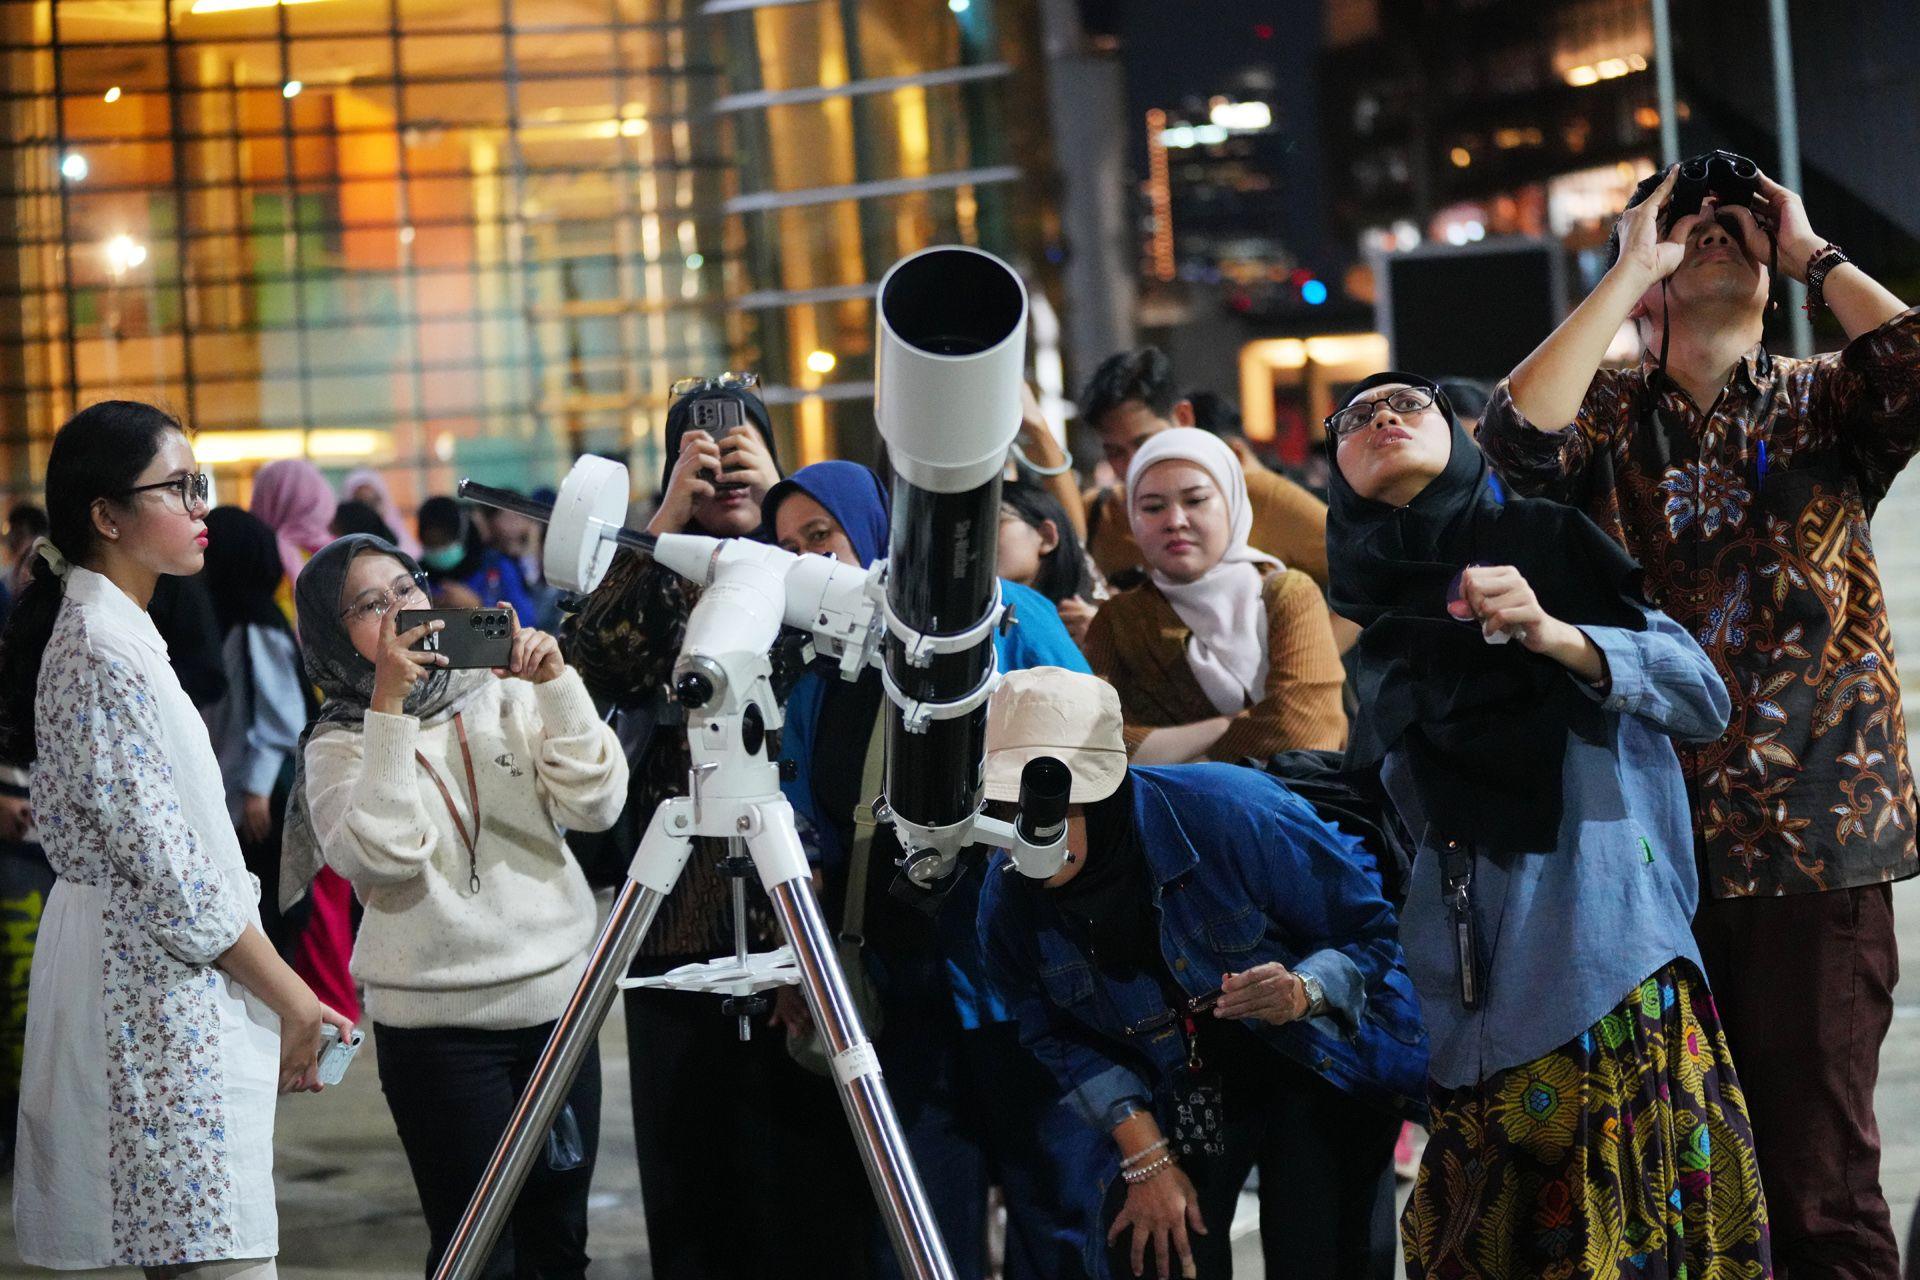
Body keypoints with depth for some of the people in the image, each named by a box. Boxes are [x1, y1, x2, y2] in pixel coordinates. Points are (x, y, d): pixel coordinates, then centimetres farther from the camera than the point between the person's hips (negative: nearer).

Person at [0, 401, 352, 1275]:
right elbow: (168, 868, -18)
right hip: (163, 989, -10)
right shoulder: (105, 653, -15)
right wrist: (290, 997, -11)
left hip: (148, 975, 10)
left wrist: (278, 991, 18)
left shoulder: (109, 630, 16)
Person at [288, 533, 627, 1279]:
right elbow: (384, 853, -19)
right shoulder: (339, 743, 0)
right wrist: (389, 708, -19)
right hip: (438, 1024, -3)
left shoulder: (506, 695, 6)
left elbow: (596, 804, -4)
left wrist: (556, 683, -12)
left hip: (558, 1001, 3)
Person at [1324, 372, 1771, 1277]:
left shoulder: (1545, 544, 8)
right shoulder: (1373, 640, 18)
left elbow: (1704, 698, 0)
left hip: (1606, 965, -3)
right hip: (1461, 994, 3)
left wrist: (1553, 634, -14)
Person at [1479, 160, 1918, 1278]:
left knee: (1821, 1180, -1)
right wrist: (1626, 269, -5)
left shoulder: (1822, 405, 9)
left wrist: (1812, 251, -1)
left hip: (1816, 845, -1)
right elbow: (1514, 439, -12)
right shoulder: (1611, 413, 10)